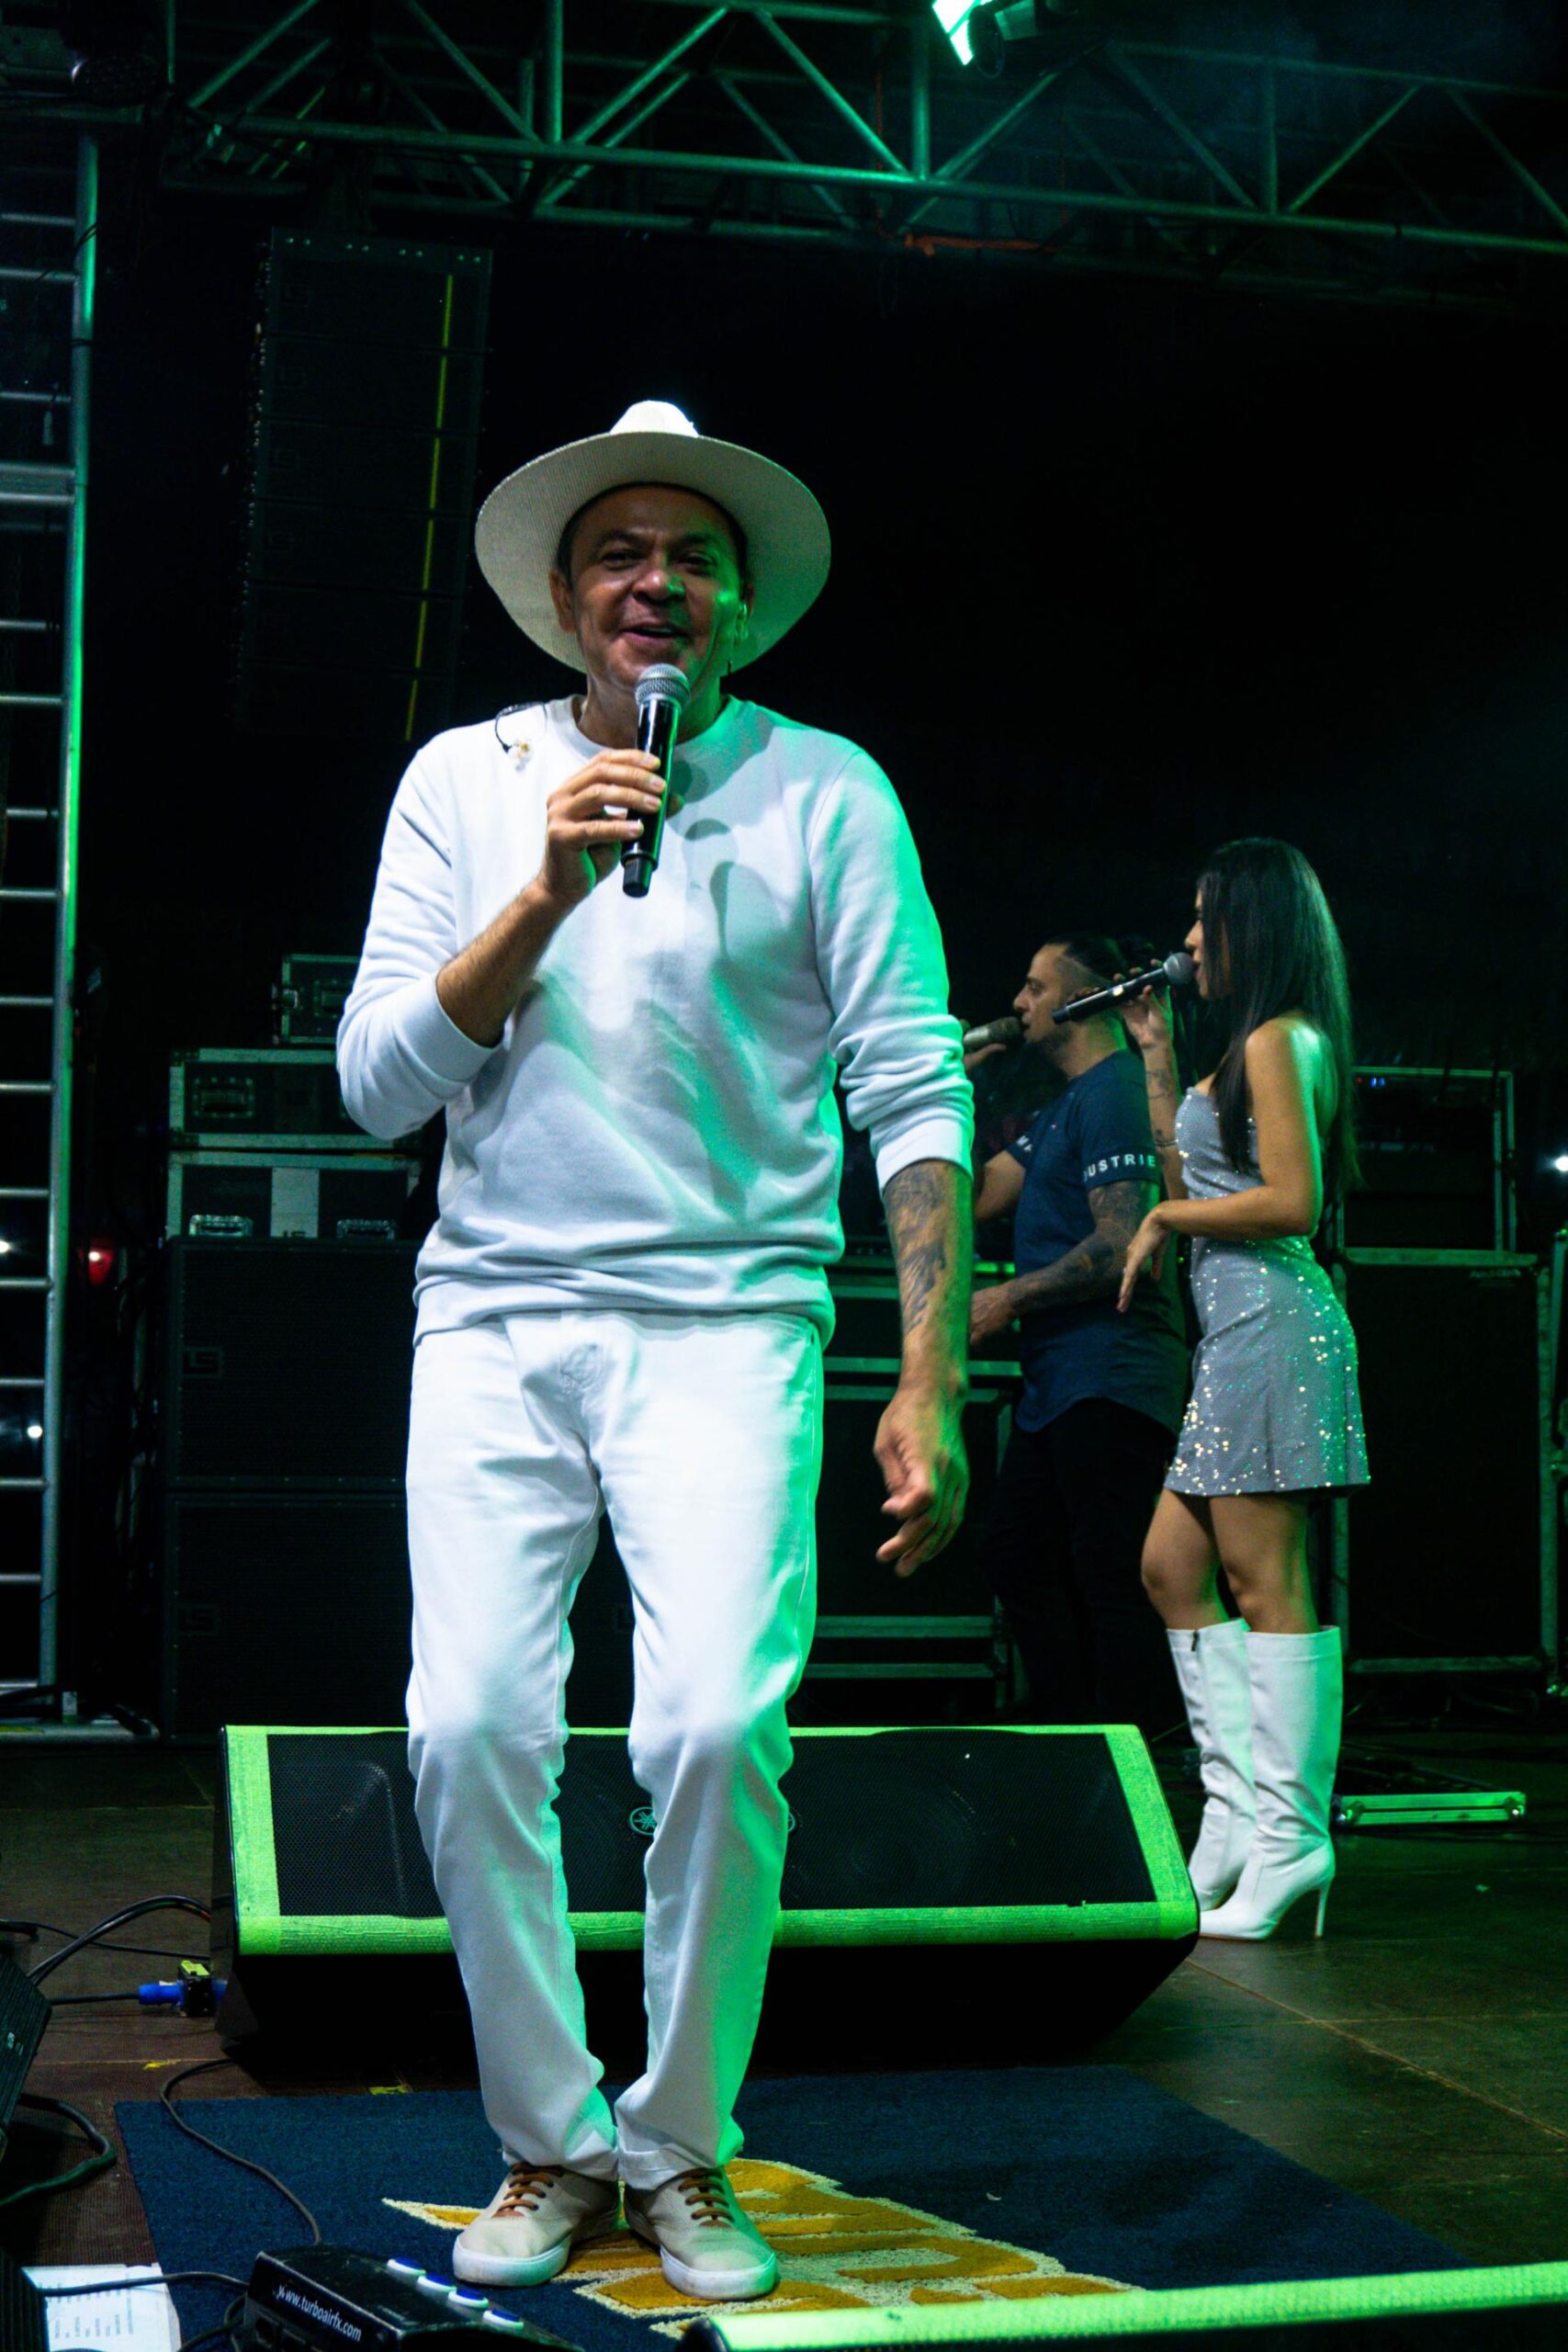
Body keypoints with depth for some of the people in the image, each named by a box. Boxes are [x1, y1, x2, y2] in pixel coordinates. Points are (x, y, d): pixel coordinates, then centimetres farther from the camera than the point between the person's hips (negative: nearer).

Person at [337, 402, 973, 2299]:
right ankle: (547, 2147, 12)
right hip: (495, 1312, 2)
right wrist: (543, 895, -10)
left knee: (717, 1725, -17)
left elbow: (915, 1090, 0)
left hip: (727, 1316, -2)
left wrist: (932, 1383, -9)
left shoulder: (824, 792, 4)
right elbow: (379, 1084, 4)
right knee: (469, 1727, -9)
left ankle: (683, 2154, 6)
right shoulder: (467, 780, 10)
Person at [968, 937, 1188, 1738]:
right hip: (1060, 1384, 11)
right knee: (1015, 1555, 16)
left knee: (1112, 1583, -8)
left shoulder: (1113, 1093, -12)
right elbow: (976, 1197, 18)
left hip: (1108, 1381, -11)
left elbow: (1119, 1250, -21)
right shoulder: (1064, 1107, 21)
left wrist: (1010, 1298, -12)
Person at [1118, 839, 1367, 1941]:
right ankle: (1239, 1814, 12)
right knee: (1173, 1568, 11)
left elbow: (1292, 1202, -18)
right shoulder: (1256, 1045, 21)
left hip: (1272, 1320, -11)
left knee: (1265, 1580, -10)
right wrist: (1158, 1057, 24)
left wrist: (1169, 1218, -7)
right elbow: (1188, 1175, 25)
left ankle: (1289, 1843, -8)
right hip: (1239, 1330, 11)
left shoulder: (1277, 1040, -9)